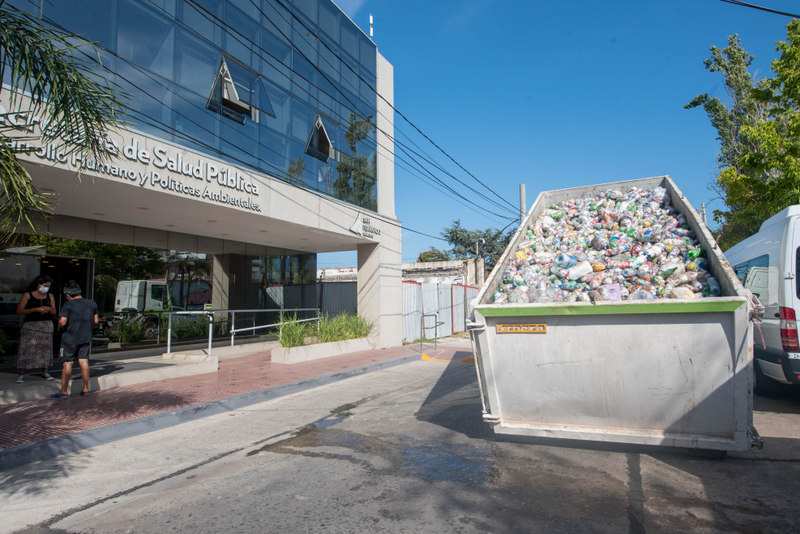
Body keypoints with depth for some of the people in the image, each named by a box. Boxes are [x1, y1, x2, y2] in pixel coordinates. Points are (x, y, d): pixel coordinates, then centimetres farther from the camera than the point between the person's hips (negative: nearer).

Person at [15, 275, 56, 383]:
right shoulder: (27, 295, -2)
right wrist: (35, 309, -18)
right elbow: (19, 311, -7)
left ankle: (45, 372, 12)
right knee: (26, 349, -7)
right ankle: (21, 374, 0)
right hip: (30, 325, -3)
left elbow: (54, 312, 11)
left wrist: (49, 309, -12)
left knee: (45, 348, 2)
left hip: (46, 325, 3)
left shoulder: (50, 296, 7)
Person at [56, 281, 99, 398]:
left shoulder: (68, 305, -13)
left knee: (67, 364, 3)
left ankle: (64, 391, 8)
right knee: (84, 361, 9)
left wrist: (60, 324, 2)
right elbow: (96, 321, 9)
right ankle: (85, 388, 12)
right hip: (86, 338, 5)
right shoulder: (91, 303, 3)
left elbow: (62, 322, -20)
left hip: (70, 338, -4)